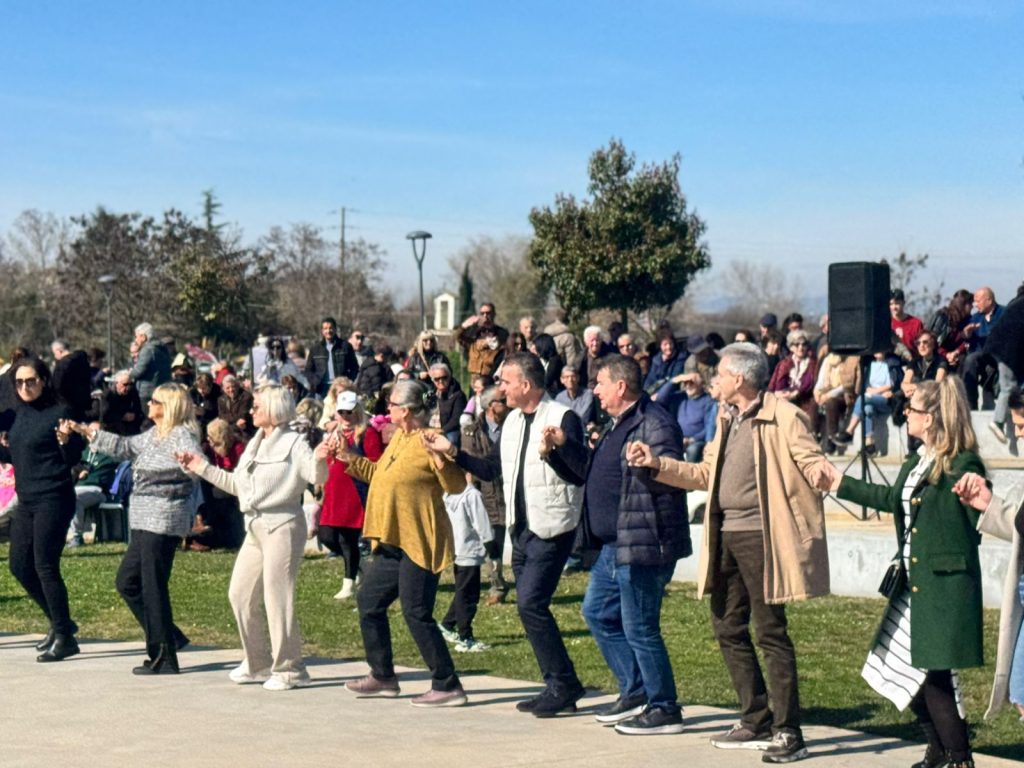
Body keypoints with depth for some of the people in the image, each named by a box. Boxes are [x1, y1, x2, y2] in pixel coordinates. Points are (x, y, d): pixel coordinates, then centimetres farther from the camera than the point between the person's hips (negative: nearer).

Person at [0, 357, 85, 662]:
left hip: (53, 499, -8)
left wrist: (66, 440, -27)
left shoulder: (58, 413, -9)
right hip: (26, 501, 8)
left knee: (45, 566, -9)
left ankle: (64, 637, 0)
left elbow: (73, 459, -9)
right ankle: (60, 621, 25)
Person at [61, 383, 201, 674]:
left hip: (163, 521, -10)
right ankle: (169, 638, 21)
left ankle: (164, 658, 1)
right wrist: (84, 431, 28)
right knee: (127, 582, 15)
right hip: (145, 522, 10)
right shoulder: (152, 435, 15)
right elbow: (124, 446, 26)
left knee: (153, 587, -6)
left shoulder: (182, 435, -12)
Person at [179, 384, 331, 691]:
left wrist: (319, 459, -41)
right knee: (240, 594, 9)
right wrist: (202, 468, 25)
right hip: (255, 528, 9)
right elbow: (237, 484, 25)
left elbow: (317, 478, -20)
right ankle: (258, 664, 21)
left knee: (277, 596, -9)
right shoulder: (254, 444, 17)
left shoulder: (294, 443, -7)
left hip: (282, 526, -9)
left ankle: (290, 669, 0)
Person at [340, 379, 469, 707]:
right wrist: (351, 459, 27)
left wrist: (439, 458, -37)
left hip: (418, 544, -10)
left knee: (417, 614, -10)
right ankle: (382, 676, 27)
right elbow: (381, 474, 28)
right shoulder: (398, 438, 13)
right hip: (392, 543, 10)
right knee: (369, 601, 16)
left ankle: (447, 686, -3)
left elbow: (457, 485, -22)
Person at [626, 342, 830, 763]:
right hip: (725, 535, 9)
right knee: (728, 628, 12)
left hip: (760, 536, -9)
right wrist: (658, 464, 14)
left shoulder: (783, 417, -10)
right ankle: (757, 723, 23)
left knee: (771, 632, -5)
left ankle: (788, 733, 2)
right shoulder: (726, 419, 15)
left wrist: (825, 475, -37)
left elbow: (812, 462, -15)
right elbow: (706, 474, 20)